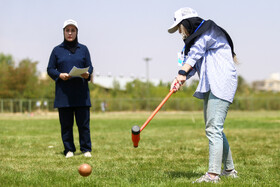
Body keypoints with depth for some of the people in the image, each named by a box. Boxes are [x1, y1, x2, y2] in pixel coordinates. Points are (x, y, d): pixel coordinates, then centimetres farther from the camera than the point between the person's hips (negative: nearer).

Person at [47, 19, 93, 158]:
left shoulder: (83, 49, 12)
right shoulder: (57, 50, 9)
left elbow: (90, 66, 11)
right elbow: (50, 69, 8)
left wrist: (87, 74, -12)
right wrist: (59, 75, -12)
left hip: (81, 93, 0)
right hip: (63, 92, 0)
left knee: (83, 122, -2)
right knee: (66, 123, 1)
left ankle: (86, 149, 6)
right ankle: (69, 150, 10)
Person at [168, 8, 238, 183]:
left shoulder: (209, 29, -2)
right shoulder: (195, 39, 21)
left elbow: (196, 52, -15)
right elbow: (192, 64, 6)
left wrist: (182, 73, -25)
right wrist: (180, 79, -12)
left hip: (222, 84, -10)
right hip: (211, 87, 10)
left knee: (214, 128, -16)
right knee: (213, 129, 11)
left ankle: (213, 174, -21)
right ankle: (229, 170, 21)